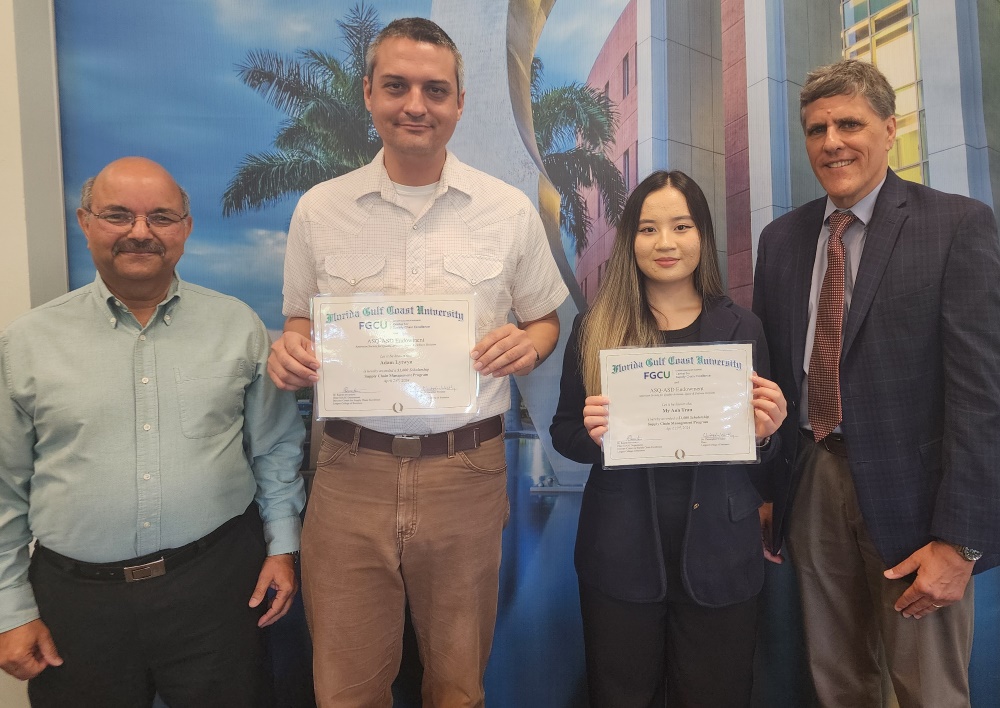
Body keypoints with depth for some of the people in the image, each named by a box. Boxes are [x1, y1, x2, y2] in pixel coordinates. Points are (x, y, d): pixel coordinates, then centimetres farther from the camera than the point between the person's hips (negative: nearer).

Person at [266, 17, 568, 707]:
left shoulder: (510, 210, 1)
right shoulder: (318, 209, 4)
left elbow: (545, 320, 10)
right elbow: (300, 322, 13)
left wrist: (528, 344, -12)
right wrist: (289, 353, -9)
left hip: (467, 474, 0)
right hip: (351, 473, 1)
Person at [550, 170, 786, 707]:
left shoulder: (740, 327, 1)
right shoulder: (595, 329, -2)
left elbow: (759, 462, 7)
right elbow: (563, 433, 2)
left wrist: (763, 433, -15)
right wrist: (592, 434, -19)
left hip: (719, 556, 1)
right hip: (621, 556, 0)